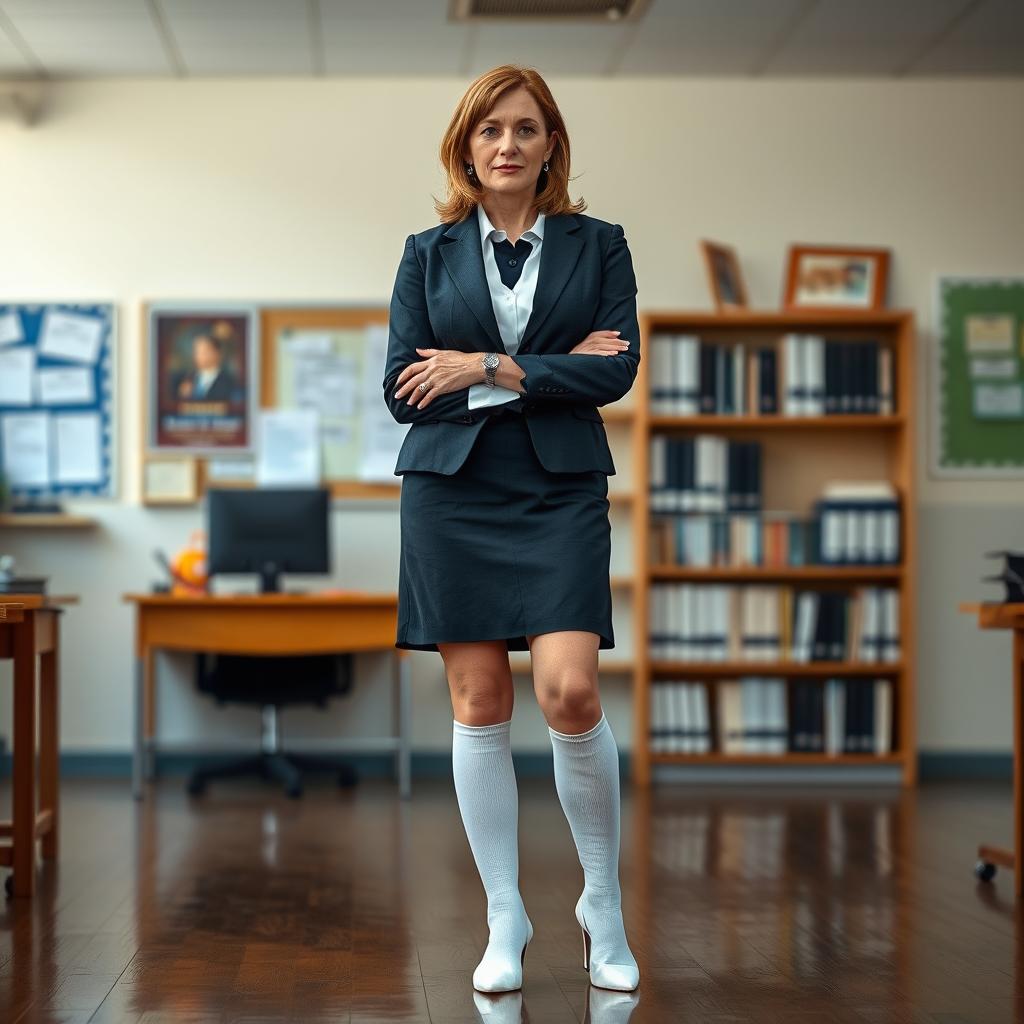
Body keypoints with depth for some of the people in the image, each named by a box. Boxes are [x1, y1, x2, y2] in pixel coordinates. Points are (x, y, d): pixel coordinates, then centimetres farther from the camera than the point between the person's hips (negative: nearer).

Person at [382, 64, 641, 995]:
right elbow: (404, 387, -1)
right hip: (453, 493, 1)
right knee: (479, 703, 1)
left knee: (570, 692, -13)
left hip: (561, 491, -1)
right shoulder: (429, 252, 8)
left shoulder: (597, 244, 7)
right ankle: (506, 923, 11)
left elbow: (617, 369, -6)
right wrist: (550, 369, -6)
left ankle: (604, 901, 8)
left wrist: (487, 370, -10)